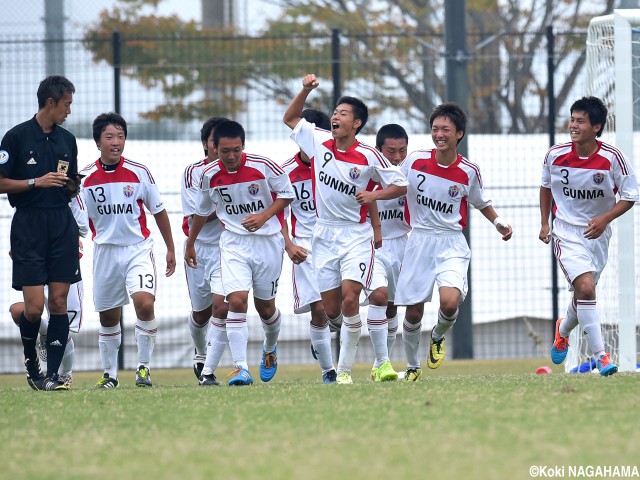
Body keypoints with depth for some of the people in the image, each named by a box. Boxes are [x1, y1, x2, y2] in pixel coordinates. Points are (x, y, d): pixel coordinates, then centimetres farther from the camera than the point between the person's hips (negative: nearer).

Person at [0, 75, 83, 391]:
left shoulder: (67, 140, 13)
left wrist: (72, 186, 0)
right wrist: (36, 182, -15)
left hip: (63, 224, 5)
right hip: (28, 225, -4)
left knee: (59, 301, -2)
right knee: (34, 306, -9)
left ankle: (52, 374, 1)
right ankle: (30, 359, 18)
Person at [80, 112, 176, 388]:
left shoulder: (139, 173, -4)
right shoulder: (86, 177, -3)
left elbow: (158, 211, 6)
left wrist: (170, 249, 9)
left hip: (138, 249, -2)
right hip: (105, 251, 2)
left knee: (144, 303, -22)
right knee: (108, 316, 9)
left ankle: (144, 367, -8)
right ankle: (109, 374, 25)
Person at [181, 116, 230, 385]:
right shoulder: (193, 172, -5)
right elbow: (196, 216, -13)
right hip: (199, 248, 1)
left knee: (221, 306, -19)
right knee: (201, 313, 17)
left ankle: (208, 371, -16)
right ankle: (201, 354, 48)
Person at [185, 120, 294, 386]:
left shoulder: (263, 166, -13)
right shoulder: (209, 176, -4)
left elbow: (287, 193, -2)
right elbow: (202, 211, 13)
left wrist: (263, 217, -17)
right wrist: (190, 244, 22)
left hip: (268, 241, -1)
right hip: (233, 242, 1)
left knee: (265, 306, 11)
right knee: (236, 301, -18)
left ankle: (270, 349, 44)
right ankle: (240, 368, -21)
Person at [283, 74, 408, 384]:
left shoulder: (369, 157, -10)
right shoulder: (319, 143, 1)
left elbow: (400, 185, 0)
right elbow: (290, 119, 14)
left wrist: (374, 195, -16)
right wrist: (305, 90, 0)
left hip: (356, 234, -4)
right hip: (324, 233, 4)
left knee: (349, 299, -18)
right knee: (331, 309, 3)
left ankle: (345, 370, -12)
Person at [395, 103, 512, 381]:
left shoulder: (468, 172, -4)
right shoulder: (415, 161, -4)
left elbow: (480, 202, 14)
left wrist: (498, 222, 0)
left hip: (451, 245, -1)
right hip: (418, 242, 1)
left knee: (450, 301, -24)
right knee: (413, 311, 2)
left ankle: (438, 337, 11)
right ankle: (412, 366, 26)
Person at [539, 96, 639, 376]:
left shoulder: (612, 158, -15)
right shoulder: (555, 155, -11)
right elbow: (546, 187, 10)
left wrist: (605, 218, -22)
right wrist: (544, 223, 7)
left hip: (598, 234, 2)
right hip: (566, 234, -2)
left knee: (584, 294, 15)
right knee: (585, 288, -21)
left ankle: (563, 330, 49)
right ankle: (600, 356, -18)